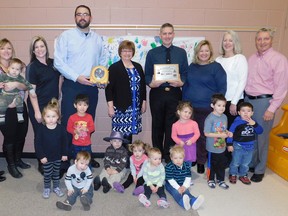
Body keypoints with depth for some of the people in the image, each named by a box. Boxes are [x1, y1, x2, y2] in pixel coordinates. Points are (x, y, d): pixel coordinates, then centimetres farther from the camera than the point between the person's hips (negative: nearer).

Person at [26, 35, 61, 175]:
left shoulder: (53, 63, 7)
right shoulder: (32, 67, -7)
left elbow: (59, 79, 19)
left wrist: (57, 98, 11)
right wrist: (37, 111, -14)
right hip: (38, 106, -5)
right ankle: (42, 165, 21)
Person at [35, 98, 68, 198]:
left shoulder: (61, 128, -13)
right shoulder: (41, 128, -16)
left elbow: (64, 141, -3)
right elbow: (37, 143, -11)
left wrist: (64, 154, -1)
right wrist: (41, 156, -12)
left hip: (58, 156, 2)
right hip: (46, 157, -1)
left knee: (56, 173, 19)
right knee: (47, 174, 12)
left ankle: (56, 187, 38)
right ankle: (46, 188, 34)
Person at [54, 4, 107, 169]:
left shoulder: (97, 38, 10)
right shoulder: (66, 36, -2)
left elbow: (103, 61, 13)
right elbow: (58, 62, -9)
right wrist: (77, 77, -17)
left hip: (92, 87, 4)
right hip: (72, 86, -4)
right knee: (69, 123, 0)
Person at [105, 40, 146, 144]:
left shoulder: (138, 67, 14)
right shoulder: (114, 68, -1)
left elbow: (143, 86, 17)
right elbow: (109, 88, -5)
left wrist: (144, 102, 13)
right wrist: (110, 106, -10)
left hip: (135, 107, 5)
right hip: (120, 107, -4)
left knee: (129, 132, 8)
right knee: (120, 133, -7)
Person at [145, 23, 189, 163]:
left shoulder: (181, 53, 7)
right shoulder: (152, 53, 6)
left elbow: (185, 73, 6)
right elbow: (147, 75, 4)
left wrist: (181, 82, -14)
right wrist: (151, 83, -16)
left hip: (174, 94, 0)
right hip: (157, 93, 0)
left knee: (172, 125, 6)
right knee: (157, 125, 9)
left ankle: (169, 157, 21)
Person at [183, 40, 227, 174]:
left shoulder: (216, 67, -3)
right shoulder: (192, 66, 11)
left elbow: (222, 88, -5)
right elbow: (185, 85, 17)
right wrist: (184, 102, 11)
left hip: (207, 109, -4)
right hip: (190, 107, 4)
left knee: (203, 136, 6)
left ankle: (201, 161, 23)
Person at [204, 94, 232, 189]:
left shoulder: (224, 117, 2)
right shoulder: (210, 118, -20)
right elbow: (206, 133, -21)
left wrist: (228, 133, -6)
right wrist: (220, 135, -24)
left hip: (222, 146, 6)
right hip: (212, 147, -6)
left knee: (222, 164, 17)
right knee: (212, 164, 13)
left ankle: (221, 180, 35)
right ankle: (211, 180, 33)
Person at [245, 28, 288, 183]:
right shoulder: (251, 59, 11)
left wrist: (272, 109, -15)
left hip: (264, 101, -5)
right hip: (248, 100, 6)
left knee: (261, 137, 3)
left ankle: (260, 169, 21)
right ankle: (250, 163, 31)